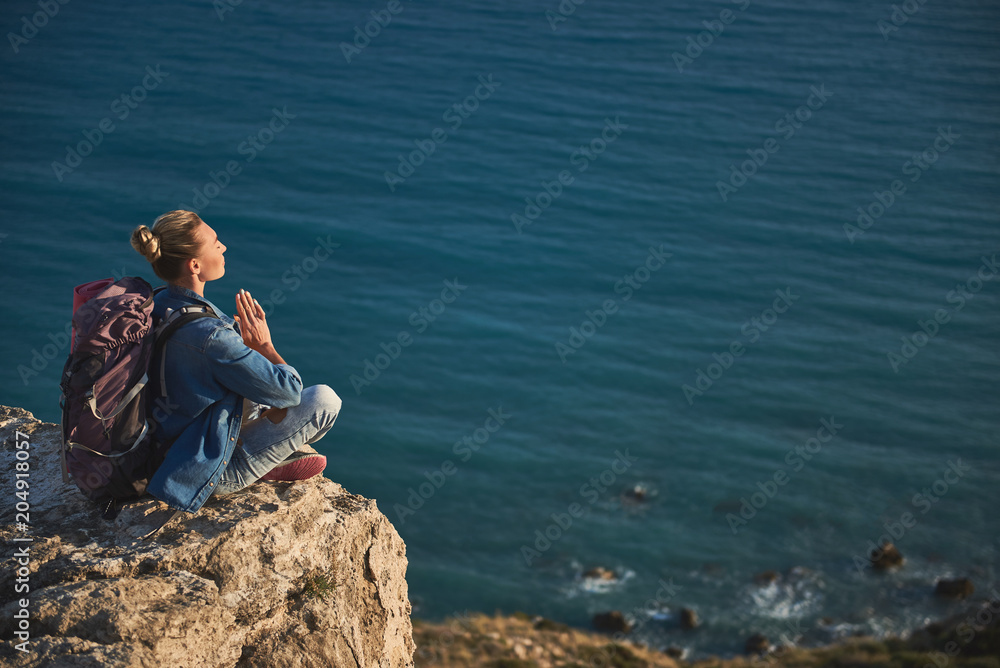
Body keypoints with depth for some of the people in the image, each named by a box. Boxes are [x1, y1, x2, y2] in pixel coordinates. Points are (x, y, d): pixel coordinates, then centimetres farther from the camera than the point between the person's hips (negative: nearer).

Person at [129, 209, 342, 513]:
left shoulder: (158, 305, -5)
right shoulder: (210, 336, -32)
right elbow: (291, 390, -21)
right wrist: (263, 345, -6)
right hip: (214, 473, -9)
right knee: (324, 399, -8)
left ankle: (278, 450, 18)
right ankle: (271, 463, 15)